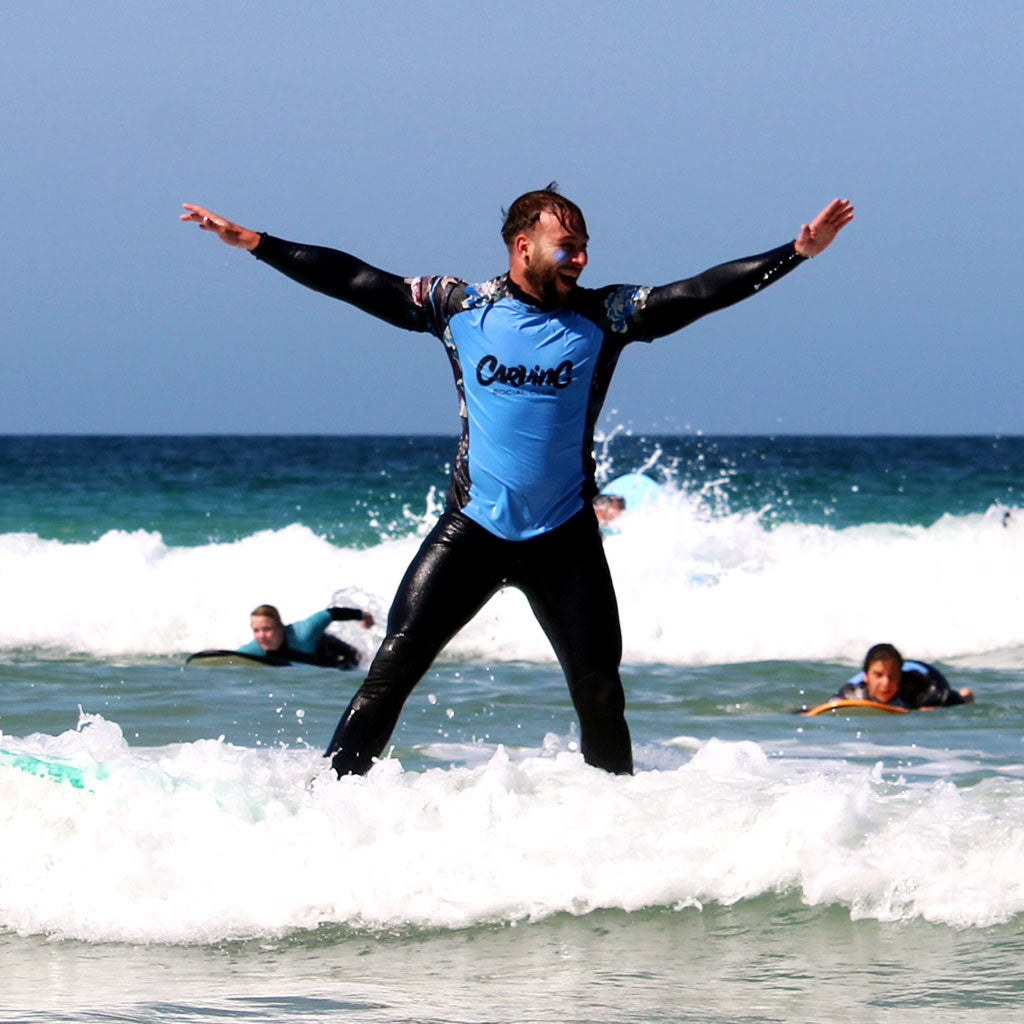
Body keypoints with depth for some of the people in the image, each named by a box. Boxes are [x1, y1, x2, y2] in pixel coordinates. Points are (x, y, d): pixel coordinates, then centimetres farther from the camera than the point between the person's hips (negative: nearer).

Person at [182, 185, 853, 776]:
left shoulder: (603, 318, 0)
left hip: (565, 535, 1)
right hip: (472, 527, -1)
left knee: (600, 692, -1)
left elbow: (701, 293, -5)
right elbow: (353, 281, 0)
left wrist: (797, 252, -12)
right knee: (394, 666, -8)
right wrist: (253, 243, -3)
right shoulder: (458, 308, -1)